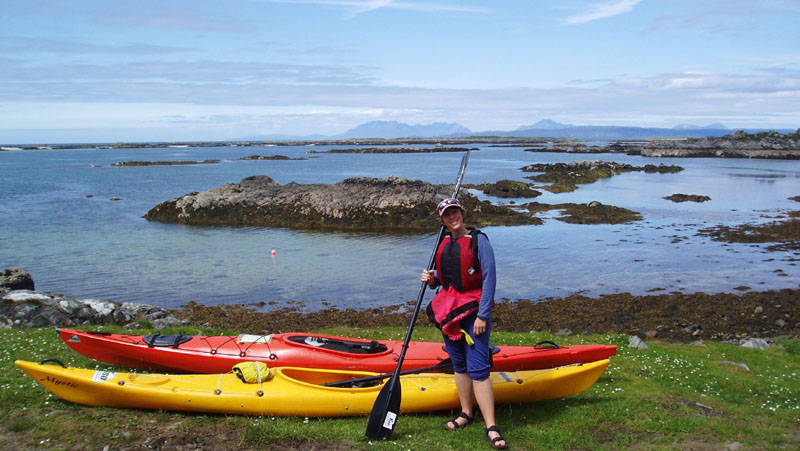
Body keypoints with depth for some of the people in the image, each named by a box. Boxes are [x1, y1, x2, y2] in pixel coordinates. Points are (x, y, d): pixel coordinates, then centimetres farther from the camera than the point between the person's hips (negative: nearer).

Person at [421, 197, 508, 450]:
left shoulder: (478, 240, -9)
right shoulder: (444, 243, 11)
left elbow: (489, 279, -13)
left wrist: (482, 315, -17)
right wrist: (432, 279, -2)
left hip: (473, 309, -6)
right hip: (449, 309, 7)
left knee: (477, 368, -11)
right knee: (459, 364, 14)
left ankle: (491, 428, -8)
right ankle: (466, 413, 27)